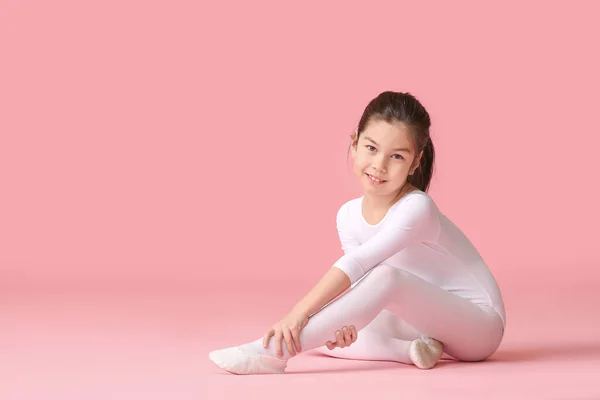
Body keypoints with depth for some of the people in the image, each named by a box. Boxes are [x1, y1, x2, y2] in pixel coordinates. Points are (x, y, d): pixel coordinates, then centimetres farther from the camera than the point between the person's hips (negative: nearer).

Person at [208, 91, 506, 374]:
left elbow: (357, 264, -34)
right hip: (426, 320, 7)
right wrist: (345, 325, -29)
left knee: (386, 277, -35)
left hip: (480, 323, -7)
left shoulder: (416, 208, -25)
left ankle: (274, 352, -39)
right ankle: (410, 349, -23)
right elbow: (358, 279, -7)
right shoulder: (348, 215, -2)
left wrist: (299, 312, -40)